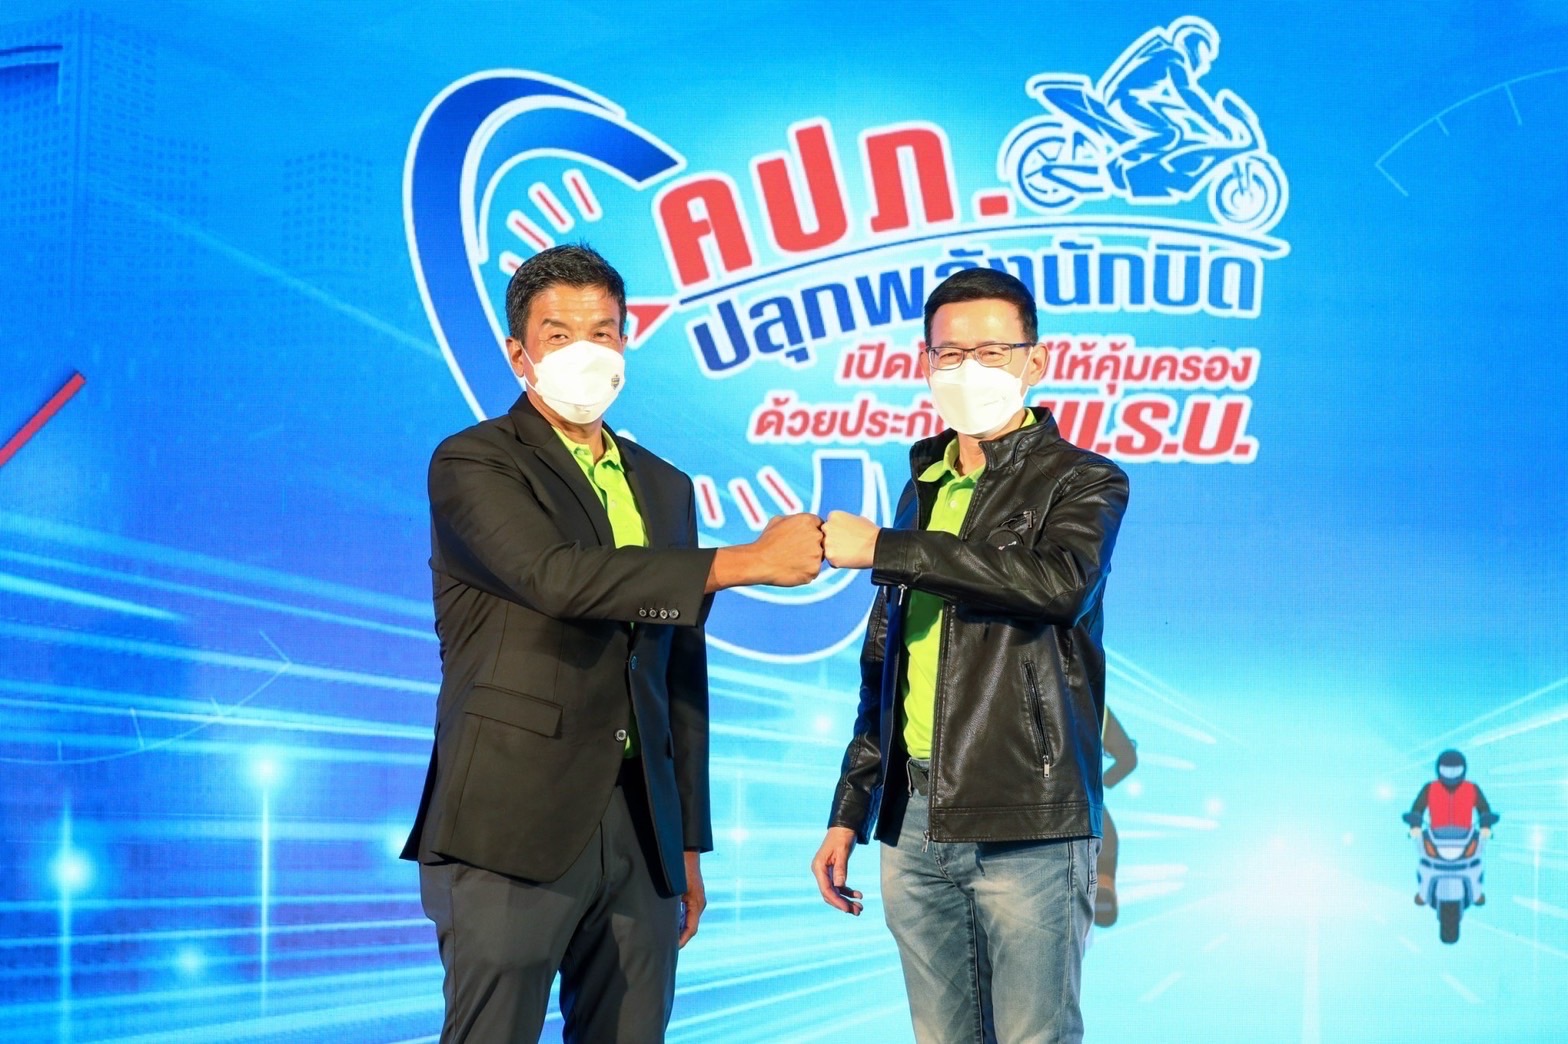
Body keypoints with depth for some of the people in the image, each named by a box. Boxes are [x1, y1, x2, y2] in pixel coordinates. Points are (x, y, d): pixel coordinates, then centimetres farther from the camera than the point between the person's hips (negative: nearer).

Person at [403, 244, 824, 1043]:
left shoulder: (664, 488, 17)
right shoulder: (473, 464, -1)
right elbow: (559, 576, -20)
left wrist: (688, 843, 16)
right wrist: (746, 561, -22)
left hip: (639, 828, 6)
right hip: (513, 827, -5)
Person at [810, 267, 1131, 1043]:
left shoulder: (1081, 481, -1)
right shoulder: (924, 490, 18)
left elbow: (1059, 581, -24)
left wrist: (882, 549, -20)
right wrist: (850, 812, 17)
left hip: (1026, 825, -6)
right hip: (916, 822, 6)